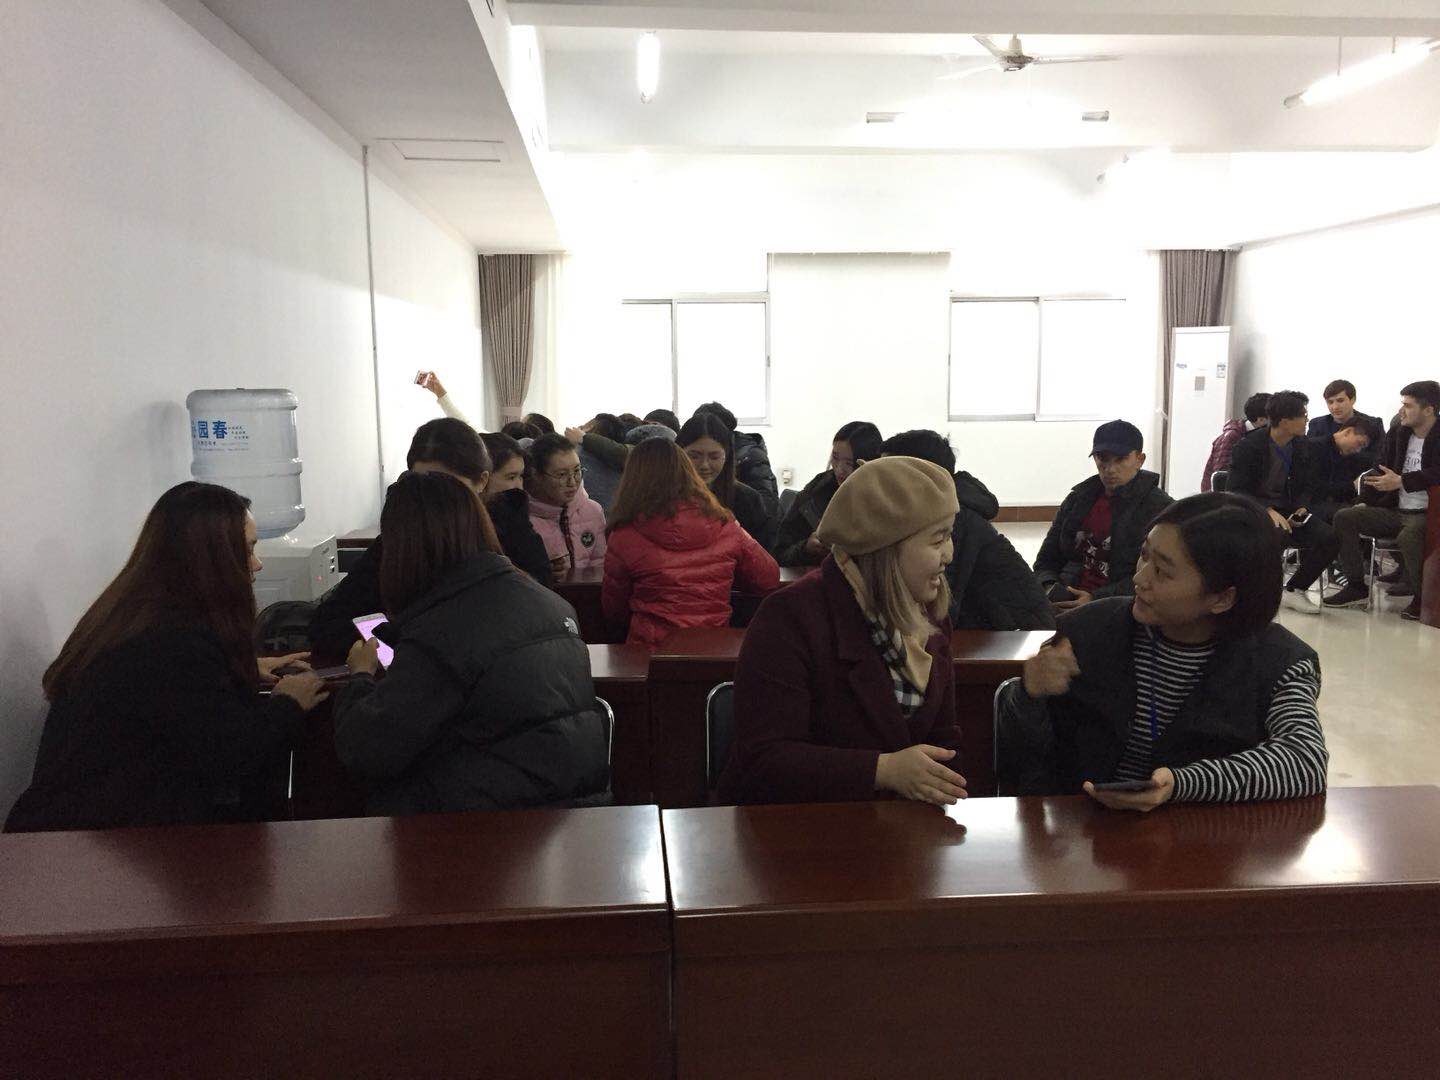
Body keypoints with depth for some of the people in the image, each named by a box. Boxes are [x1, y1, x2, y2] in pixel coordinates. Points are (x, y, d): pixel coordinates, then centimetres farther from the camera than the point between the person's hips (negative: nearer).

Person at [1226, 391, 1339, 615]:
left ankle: (1294, 589, 0)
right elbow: (1236, 491, -12)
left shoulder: (1306, 448, 8)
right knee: (1277, 535, -38)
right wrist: (1268, 511, -25)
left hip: (1291, 512, 5)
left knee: (1330, 538, -19)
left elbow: (1309, 487, 18)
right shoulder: (1249, 447, -8)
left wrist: (1302, 508, -5)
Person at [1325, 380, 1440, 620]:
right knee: (1344, 517, -10)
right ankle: (1357, 588, -5)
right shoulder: (1397, 433, 10)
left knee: (1408, 536, -38)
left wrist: (1401, 482, -22)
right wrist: (1366, 501, -2)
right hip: (1394, 510, 7)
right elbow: (1381, 472, 12)